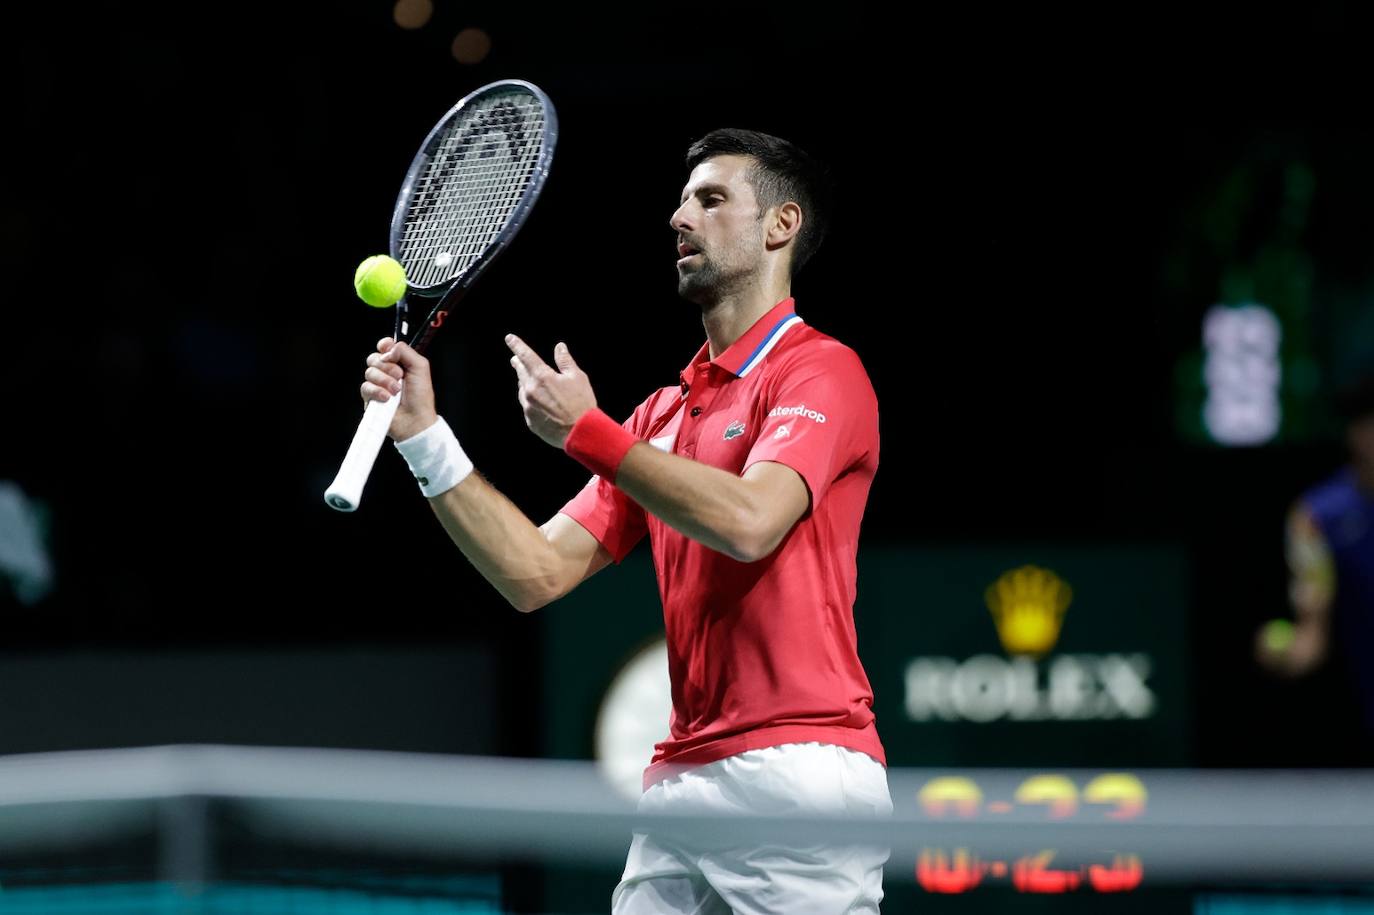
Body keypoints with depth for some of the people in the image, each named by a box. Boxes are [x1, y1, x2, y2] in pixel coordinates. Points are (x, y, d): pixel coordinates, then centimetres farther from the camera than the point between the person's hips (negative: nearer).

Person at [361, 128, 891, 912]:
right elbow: (536, 573, 13)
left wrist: (587, 432, -12)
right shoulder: (661, 415, 19)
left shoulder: (821, 370, -3)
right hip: (680, 781, 7)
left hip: (796, 771, -7)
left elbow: (747, 522, -21)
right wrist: (423, 434, 5)